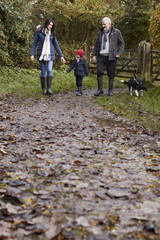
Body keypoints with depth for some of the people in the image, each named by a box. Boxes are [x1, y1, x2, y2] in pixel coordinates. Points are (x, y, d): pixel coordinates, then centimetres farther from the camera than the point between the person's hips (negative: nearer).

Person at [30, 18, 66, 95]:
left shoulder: (52, 33, 4)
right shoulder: (39, 31, -3)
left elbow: (56, 45, 9)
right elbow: (35, 43, -1)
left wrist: (61, 56, 7)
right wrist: (32, 54, -8)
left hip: (50, 54, 1)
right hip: (41, 54, -1)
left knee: (49, 70, -15)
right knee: (43, 72, -1)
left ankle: (49, 89, -14)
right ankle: (43, 89, 11)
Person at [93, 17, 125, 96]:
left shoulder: (116, 32, 2)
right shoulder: (100, 32, 13)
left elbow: (122, 43, 5)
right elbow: (96, 44, 18)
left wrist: (119, 53, -7)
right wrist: (94, 55, 10)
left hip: (111, 56, -3)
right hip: (101, 56, 3)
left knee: (111, 74, 1)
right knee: (99, 72, -7)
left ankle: (110, 91, 13)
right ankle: (100, 90, 5)